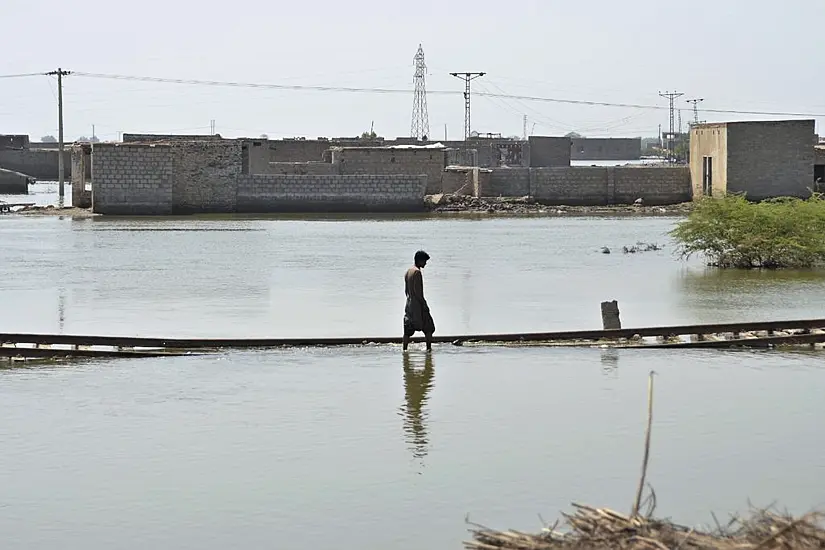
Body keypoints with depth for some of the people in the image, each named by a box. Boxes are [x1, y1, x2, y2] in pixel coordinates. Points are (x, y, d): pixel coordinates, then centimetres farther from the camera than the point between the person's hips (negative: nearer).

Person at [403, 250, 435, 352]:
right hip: (418, 304, -9)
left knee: (408, 330, 8)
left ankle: (404, 349, 6)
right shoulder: (417, 272, -15)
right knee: (428, 328, 0)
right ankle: (429, 348, -2)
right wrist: (424, 304, -17)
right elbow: (417, 291, -20)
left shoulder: (408, 272, 14)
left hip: (409, 303, 9)